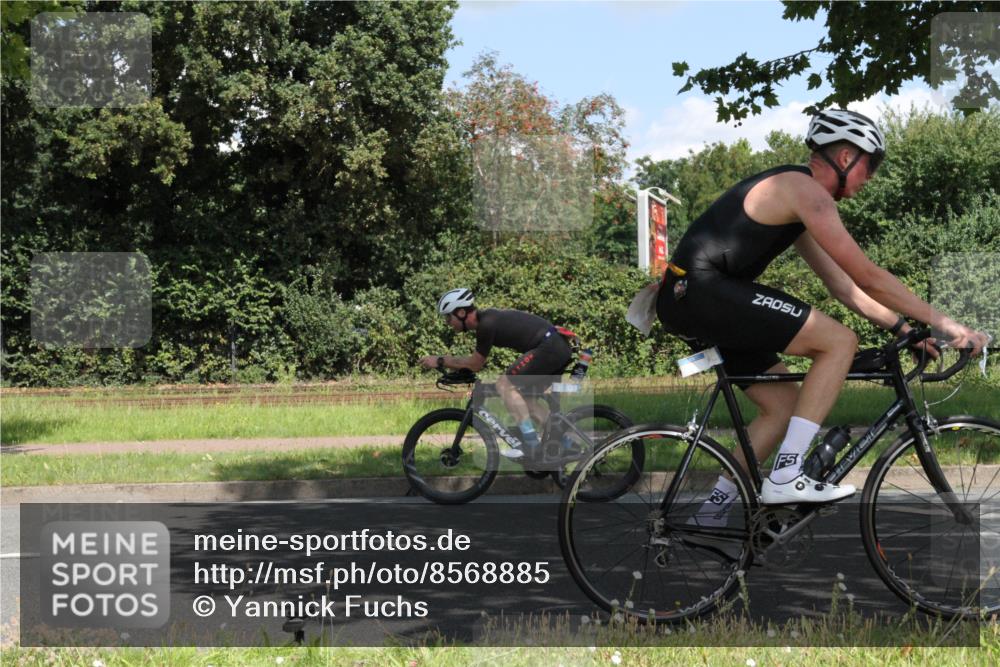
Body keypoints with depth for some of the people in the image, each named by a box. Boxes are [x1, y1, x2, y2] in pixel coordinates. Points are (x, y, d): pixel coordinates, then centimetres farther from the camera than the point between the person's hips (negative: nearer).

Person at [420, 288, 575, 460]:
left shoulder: (487, 325, -14)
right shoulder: (487, 317, 16)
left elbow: (475, 365, -4)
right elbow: (476, 361, 26)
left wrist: (440, 361, 2)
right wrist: (447, 360, 23)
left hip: (548, 347, -10)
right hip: (561, 347, 10)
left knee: (505, 384, -9)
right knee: (526, 396, 18)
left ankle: (531, 444, -11)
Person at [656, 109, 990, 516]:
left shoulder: (792, 194, 23)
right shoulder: (806, 190, -9)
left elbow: (842, 284, 24)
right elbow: (868, 276, -12)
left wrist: (904, 328, 18)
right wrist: (943, 323, -6)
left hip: (685, 299, 11)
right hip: (701, 292, -11)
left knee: (783, 403, 15)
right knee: (840, 341, -11)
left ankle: (712, 513, 17)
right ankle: (787, 477, -14)